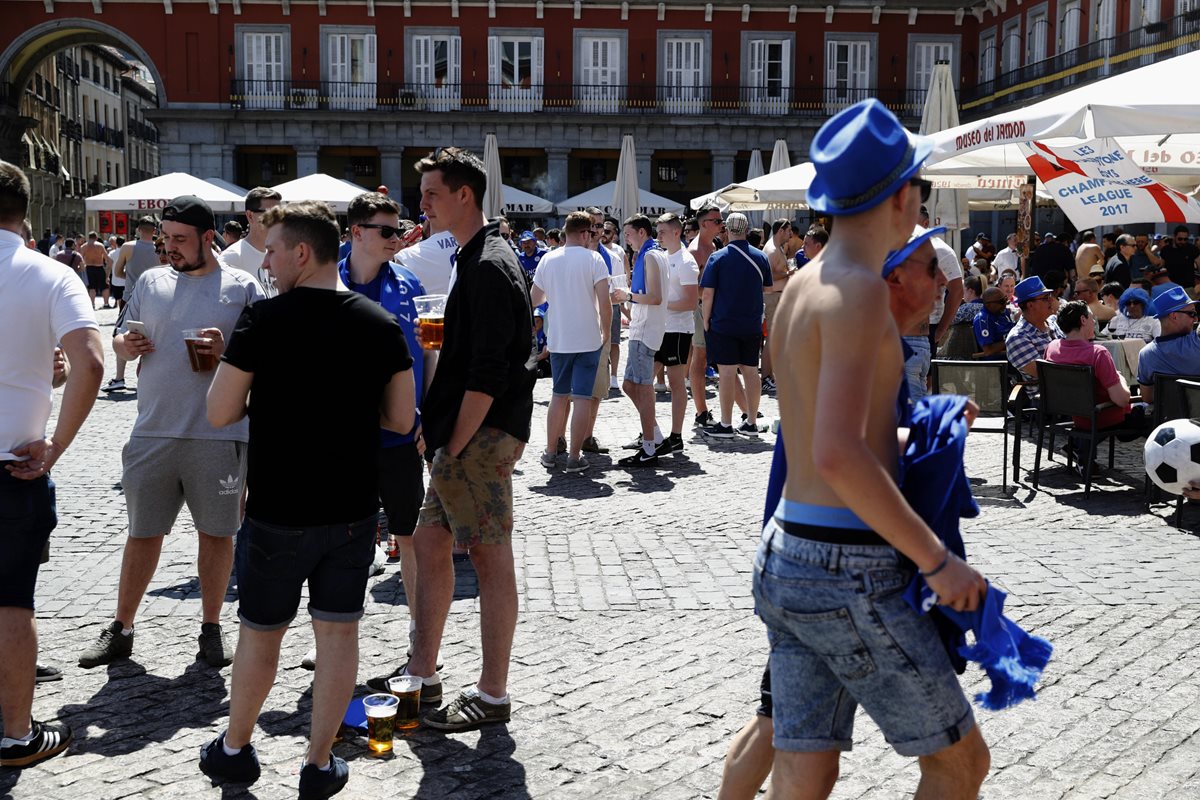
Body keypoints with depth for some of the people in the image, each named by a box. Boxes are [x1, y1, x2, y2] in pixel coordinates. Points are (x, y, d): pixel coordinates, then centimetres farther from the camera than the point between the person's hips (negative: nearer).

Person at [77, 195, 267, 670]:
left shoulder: (243, 288, 0)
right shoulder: (150, 282, 11)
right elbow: (120, 342, 16)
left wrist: (227, 352, -19)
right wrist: (126, 344, -6)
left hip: (219, 435, -3)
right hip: (152, 431, 3)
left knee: (216, 532, 7)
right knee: (142, 533, 10)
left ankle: (211, 628, 22)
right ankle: (121, 629, 22)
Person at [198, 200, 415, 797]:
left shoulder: (264, 320, -13)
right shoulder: (382, 324, -3)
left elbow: (219, 413, -10)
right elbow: (401, 419, 1)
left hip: (277, 511, -2)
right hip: (354, 510, 2)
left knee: (260, 634, 14)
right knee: (338, 632, 11)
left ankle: (234, 750, 32)